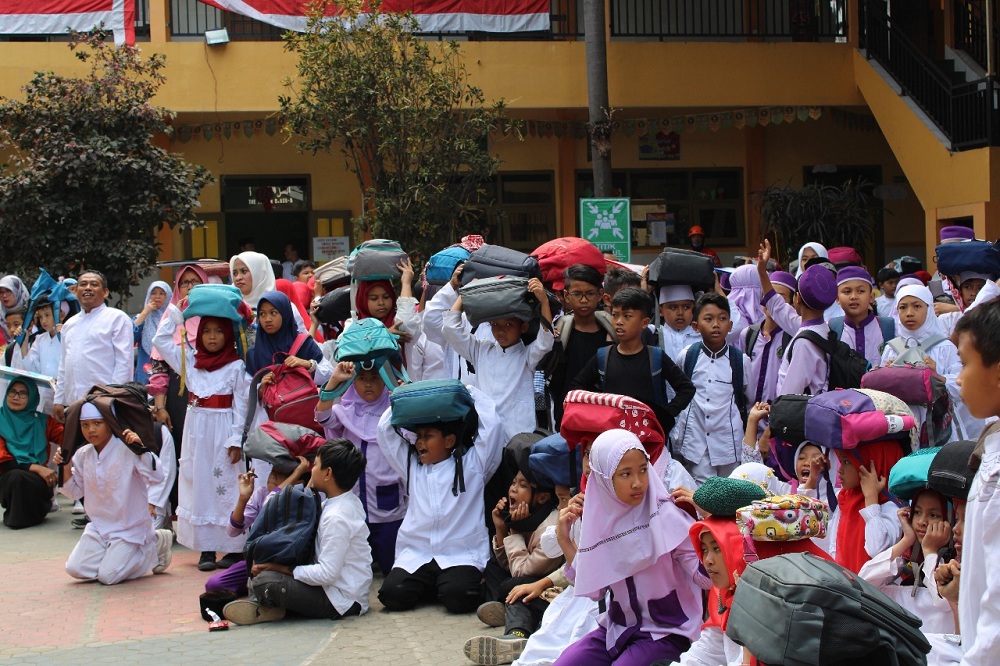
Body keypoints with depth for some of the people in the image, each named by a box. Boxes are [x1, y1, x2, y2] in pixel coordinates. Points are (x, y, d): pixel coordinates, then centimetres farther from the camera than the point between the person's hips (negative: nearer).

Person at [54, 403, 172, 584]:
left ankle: (153, 546, 8)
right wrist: (65, 468, -2)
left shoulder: (126, 450, -17)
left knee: (108, 576, -14)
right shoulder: (83, 455, 1)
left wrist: (141, 449, -36)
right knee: (75, 569, -8)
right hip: (99, 527, 6)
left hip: (130, 527, -6)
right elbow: (75, 492, 13)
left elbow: (156, 477, -26)